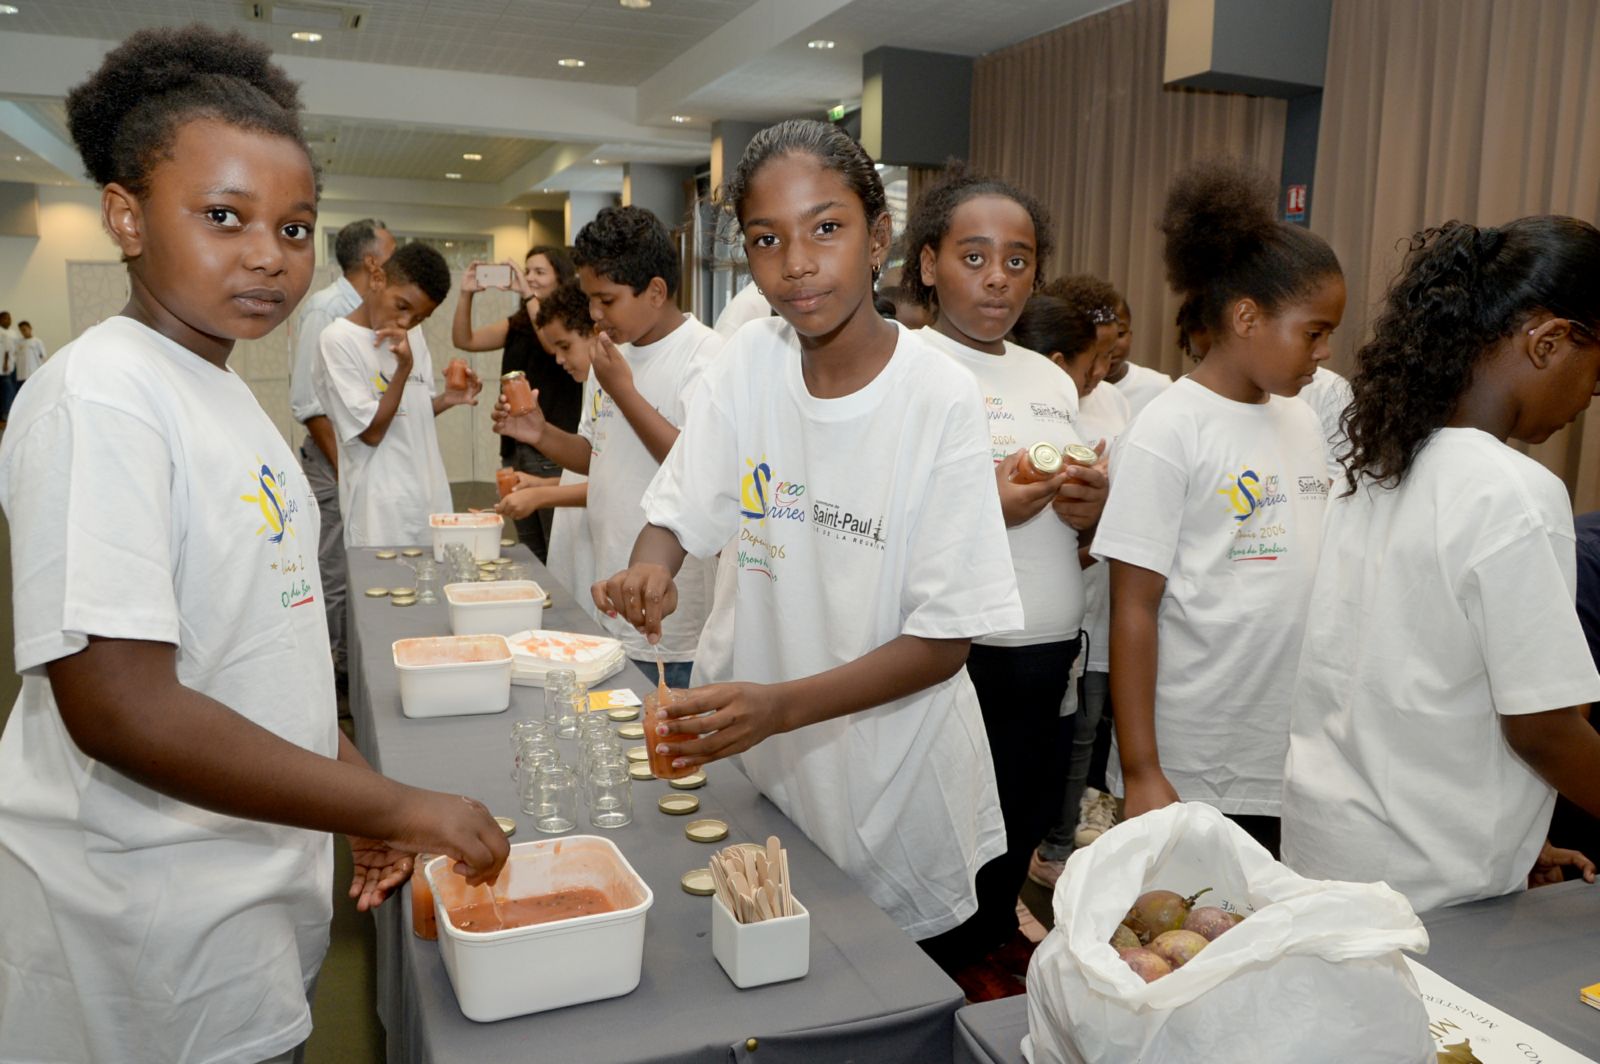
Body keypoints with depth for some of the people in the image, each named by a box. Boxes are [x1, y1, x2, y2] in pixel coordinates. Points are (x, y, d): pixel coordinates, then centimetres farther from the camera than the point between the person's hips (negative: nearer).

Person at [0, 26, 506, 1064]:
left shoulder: (227, 395, 7)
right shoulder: (99, 397, -19)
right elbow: (120, 709, -27)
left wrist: (358, 794, 7)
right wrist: (396, 806, -22)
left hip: (263, 876, 8)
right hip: (153, 928, -8)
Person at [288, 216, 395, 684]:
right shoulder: (323, 309, -12)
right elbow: (307, 402, -15)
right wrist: (344, 468, -15)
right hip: (336, 464, -8)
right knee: (333, 582, -1)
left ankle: (350, 670, 25)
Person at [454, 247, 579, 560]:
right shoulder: (517, 325, 13)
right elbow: (465, 340, 8)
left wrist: (530, 296, -22)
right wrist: (466, 294, -5)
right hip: (516, 449, 7)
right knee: (529, 554, 15)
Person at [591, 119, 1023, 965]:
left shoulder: (940, 399, -19)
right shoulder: (750, 362, -6)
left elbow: (945, 642, -18)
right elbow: (676, 513, 2)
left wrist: (782, 705, -31)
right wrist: (649, 570, -22)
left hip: (895, 780, -3)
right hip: (770, 767, 4)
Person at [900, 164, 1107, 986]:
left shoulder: (1053, 381, 14)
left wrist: (1093, 510, -2)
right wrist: (978, 509, -24)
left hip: (1048, 672, 7)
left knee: (1007, 878, 20)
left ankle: (990, 989, 41)